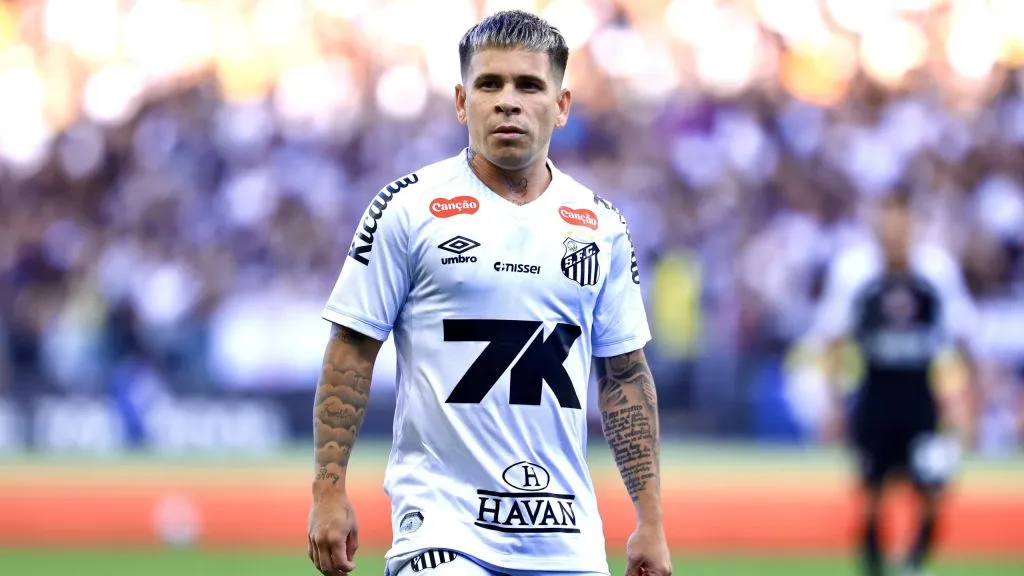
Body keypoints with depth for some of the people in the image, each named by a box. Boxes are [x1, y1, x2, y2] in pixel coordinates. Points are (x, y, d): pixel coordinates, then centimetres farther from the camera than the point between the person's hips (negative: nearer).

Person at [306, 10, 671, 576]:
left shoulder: (600, 225, 9)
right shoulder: (408, 207, -2)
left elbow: (625, 376, 13)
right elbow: (350, 351, -1)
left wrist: (651, 521, 9)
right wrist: (329, 491, -8)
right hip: (441, 525, -4)